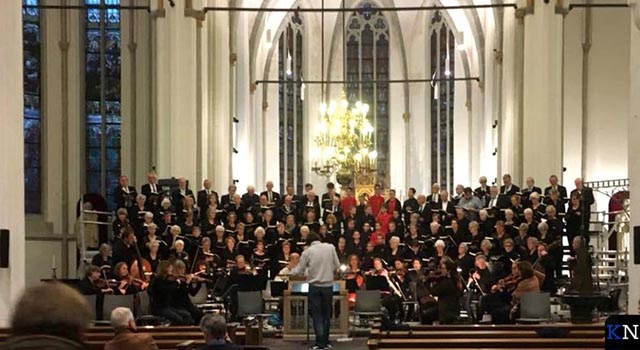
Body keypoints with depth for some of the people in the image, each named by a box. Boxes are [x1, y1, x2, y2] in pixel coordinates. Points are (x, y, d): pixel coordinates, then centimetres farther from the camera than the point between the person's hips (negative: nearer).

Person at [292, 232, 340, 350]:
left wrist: (292, 272, 22)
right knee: (326, 314, 13)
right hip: (328, 284, 2)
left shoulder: (307, 252, -5)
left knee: (317, 315, 4)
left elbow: (299, 270, 0)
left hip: (314, 285, -1)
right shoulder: (330, 247, -1)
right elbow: (337, 266, 3)